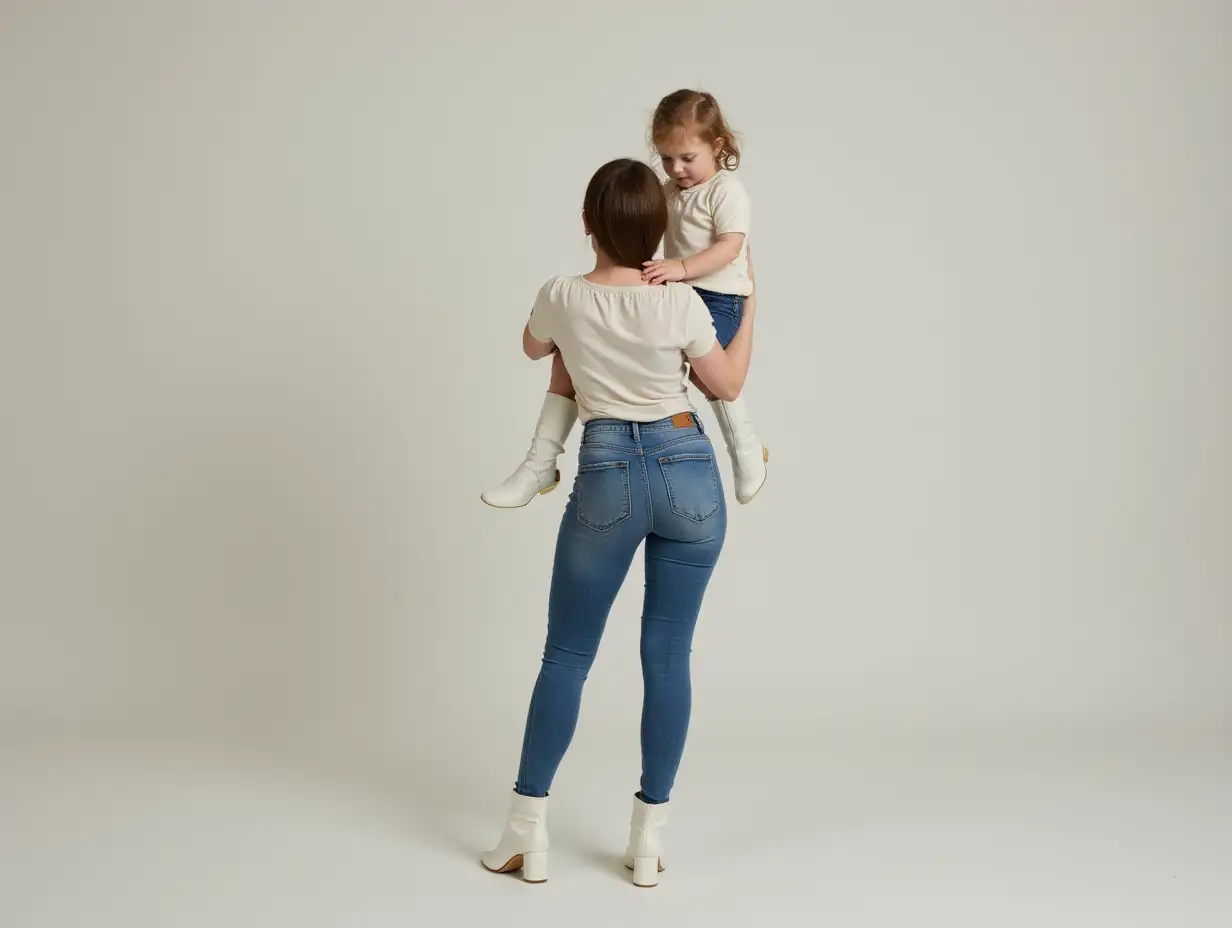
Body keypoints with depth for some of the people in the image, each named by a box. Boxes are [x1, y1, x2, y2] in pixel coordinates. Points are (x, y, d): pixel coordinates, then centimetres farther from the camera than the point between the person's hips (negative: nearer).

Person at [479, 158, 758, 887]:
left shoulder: (562, 298, -4)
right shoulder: (681, 303, -7)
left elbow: (534, 349, 20)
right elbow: (729, 386, 9)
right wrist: (750, 309, 20)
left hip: (607, 477, 0)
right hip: (689, 472, 0)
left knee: (567, 654, 10)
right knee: (668, 655, 7)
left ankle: (528, 833, 11)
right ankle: (649, 840, 12)